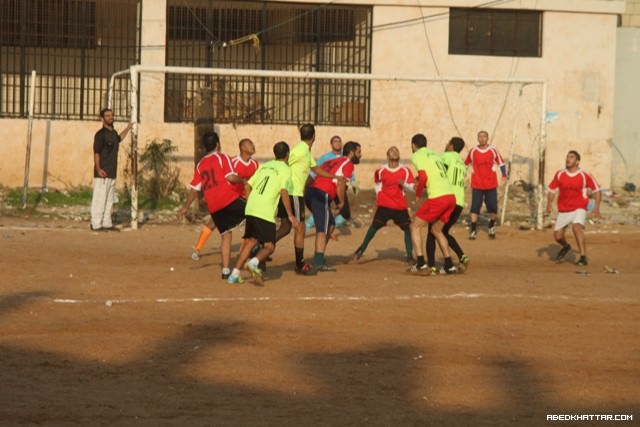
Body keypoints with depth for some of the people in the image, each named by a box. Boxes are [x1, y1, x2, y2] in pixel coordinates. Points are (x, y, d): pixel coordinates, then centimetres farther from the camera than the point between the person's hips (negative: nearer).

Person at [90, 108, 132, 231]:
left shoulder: (113, 133, 15)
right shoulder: (100, 134, -11)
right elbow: (96, 153, -16)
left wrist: (127, 129, 38)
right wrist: (98, 169, -25)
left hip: (112, 172, 9)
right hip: (102, 173, -9)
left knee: (109, 199, 11)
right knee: (99, 198, -8)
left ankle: (106, 223, 17)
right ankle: (96, 224, -8)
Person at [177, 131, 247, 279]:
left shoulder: (200, 164, 17)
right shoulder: (222, 157, 1)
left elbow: (194, 188, 17)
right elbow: (231, 177, -13)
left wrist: (185, 207, 24)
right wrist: (242, 181, 6)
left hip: (213, 207, 6)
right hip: (229, 199, -6)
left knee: (226, 235, 12)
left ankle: (225, 269, 6)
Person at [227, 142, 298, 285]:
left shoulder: (264, 166, 19)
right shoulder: (285, 169, 1)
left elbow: (248, 185, 19)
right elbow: (284, 192, -12)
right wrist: (291, 215, -10)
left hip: (250, 209, 6)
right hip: (266, 213, -6)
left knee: (251, 241, 19)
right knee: (269, 246, -1)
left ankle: (235, 274, 12)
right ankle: (254, 262, -31)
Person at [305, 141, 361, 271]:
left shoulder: (332, 161, 28)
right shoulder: (348, 164, 2)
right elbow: (340, 184, -11)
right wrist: (341, 202, 0)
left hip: (310, 191, 9)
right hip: (322, 195, -9)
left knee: (331, 225, 20)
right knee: (323, 229, -11)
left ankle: (319, 258, 18)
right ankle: (319, 263, -20)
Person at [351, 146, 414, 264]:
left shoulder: (405, 171, -3)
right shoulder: (381, 171, -2)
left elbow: (411, 188, -6)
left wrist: (404, 184, -25)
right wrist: (380, 198, 7)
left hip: (400, 206, 1)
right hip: (384, 205, -1)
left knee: (408, 228, -4)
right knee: (374, 226, -9)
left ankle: (410, 256, 4)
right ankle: (360, 250, 2)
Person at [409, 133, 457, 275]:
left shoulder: (417, 156, 1)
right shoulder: (434, 154, 23)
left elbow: (423, 177, -13)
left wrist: (418, 194, 3)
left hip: (437, 198, -7)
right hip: (451, 196, 7)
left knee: (415, 226, 7)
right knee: (436, 230, 22)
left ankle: (420, 263, -4)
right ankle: (449, 265, 17)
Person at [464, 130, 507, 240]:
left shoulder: (493, 150, 0)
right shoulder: (473, 151, 1)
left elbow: (501, 163, 8)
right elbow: (465, 164, 12)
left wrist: (504, 175, -1)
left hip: (491, 185, 0)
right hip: (477, 185, 0)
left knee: (493, 207, 0)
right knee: (475, 207, -7)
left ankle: (491, 227, 24)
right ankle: (473, 230, 2)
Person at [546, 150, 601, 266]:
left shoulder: (585, 176, -9)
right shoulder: (559, 174, -1)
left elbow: (597, 190, 0)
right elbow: (552, 190, 8)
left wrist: (596, 207, -11)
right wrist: (549, 204, -9)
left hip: (578, 209, -4)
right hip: (563, 210, 4)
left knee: (576, 227, -31)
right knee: (557, 237, 5)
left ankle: (583, 257, -28)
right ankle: (566, 247, 43)